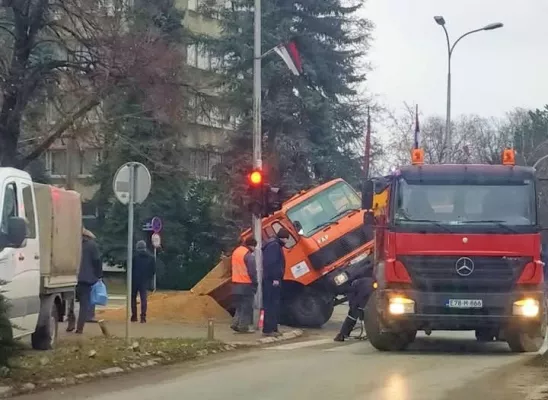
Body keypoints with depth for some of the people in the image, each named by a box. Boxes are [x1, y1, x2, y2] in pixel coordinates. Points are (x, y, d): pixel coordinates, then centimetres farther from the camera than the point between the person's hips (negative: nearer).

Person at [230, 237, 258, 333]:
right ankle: (244, 326, -2)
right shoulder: (248, 255, -15)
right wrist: (255, 283, -8)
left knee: (239, 305, 16)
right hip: (246, 284, -8)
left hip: (236, 284, 8)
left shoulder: (236, 251, 13)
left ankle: (235, 323, 7)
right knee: (247, 306, -2)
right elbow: (252, 271, -17)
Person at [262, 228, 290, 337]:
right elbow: (271, 263, -22)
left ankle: (272, 329, 17)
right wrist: (275, 278, -23)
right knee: (271, 305, -10)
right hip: (272, 281, -11)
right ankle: (268, 329, -11)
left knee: (274, 305, 13)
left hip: (272, 280, 11)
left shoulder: (276, 245, 19)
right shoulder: (274, 246, -14)